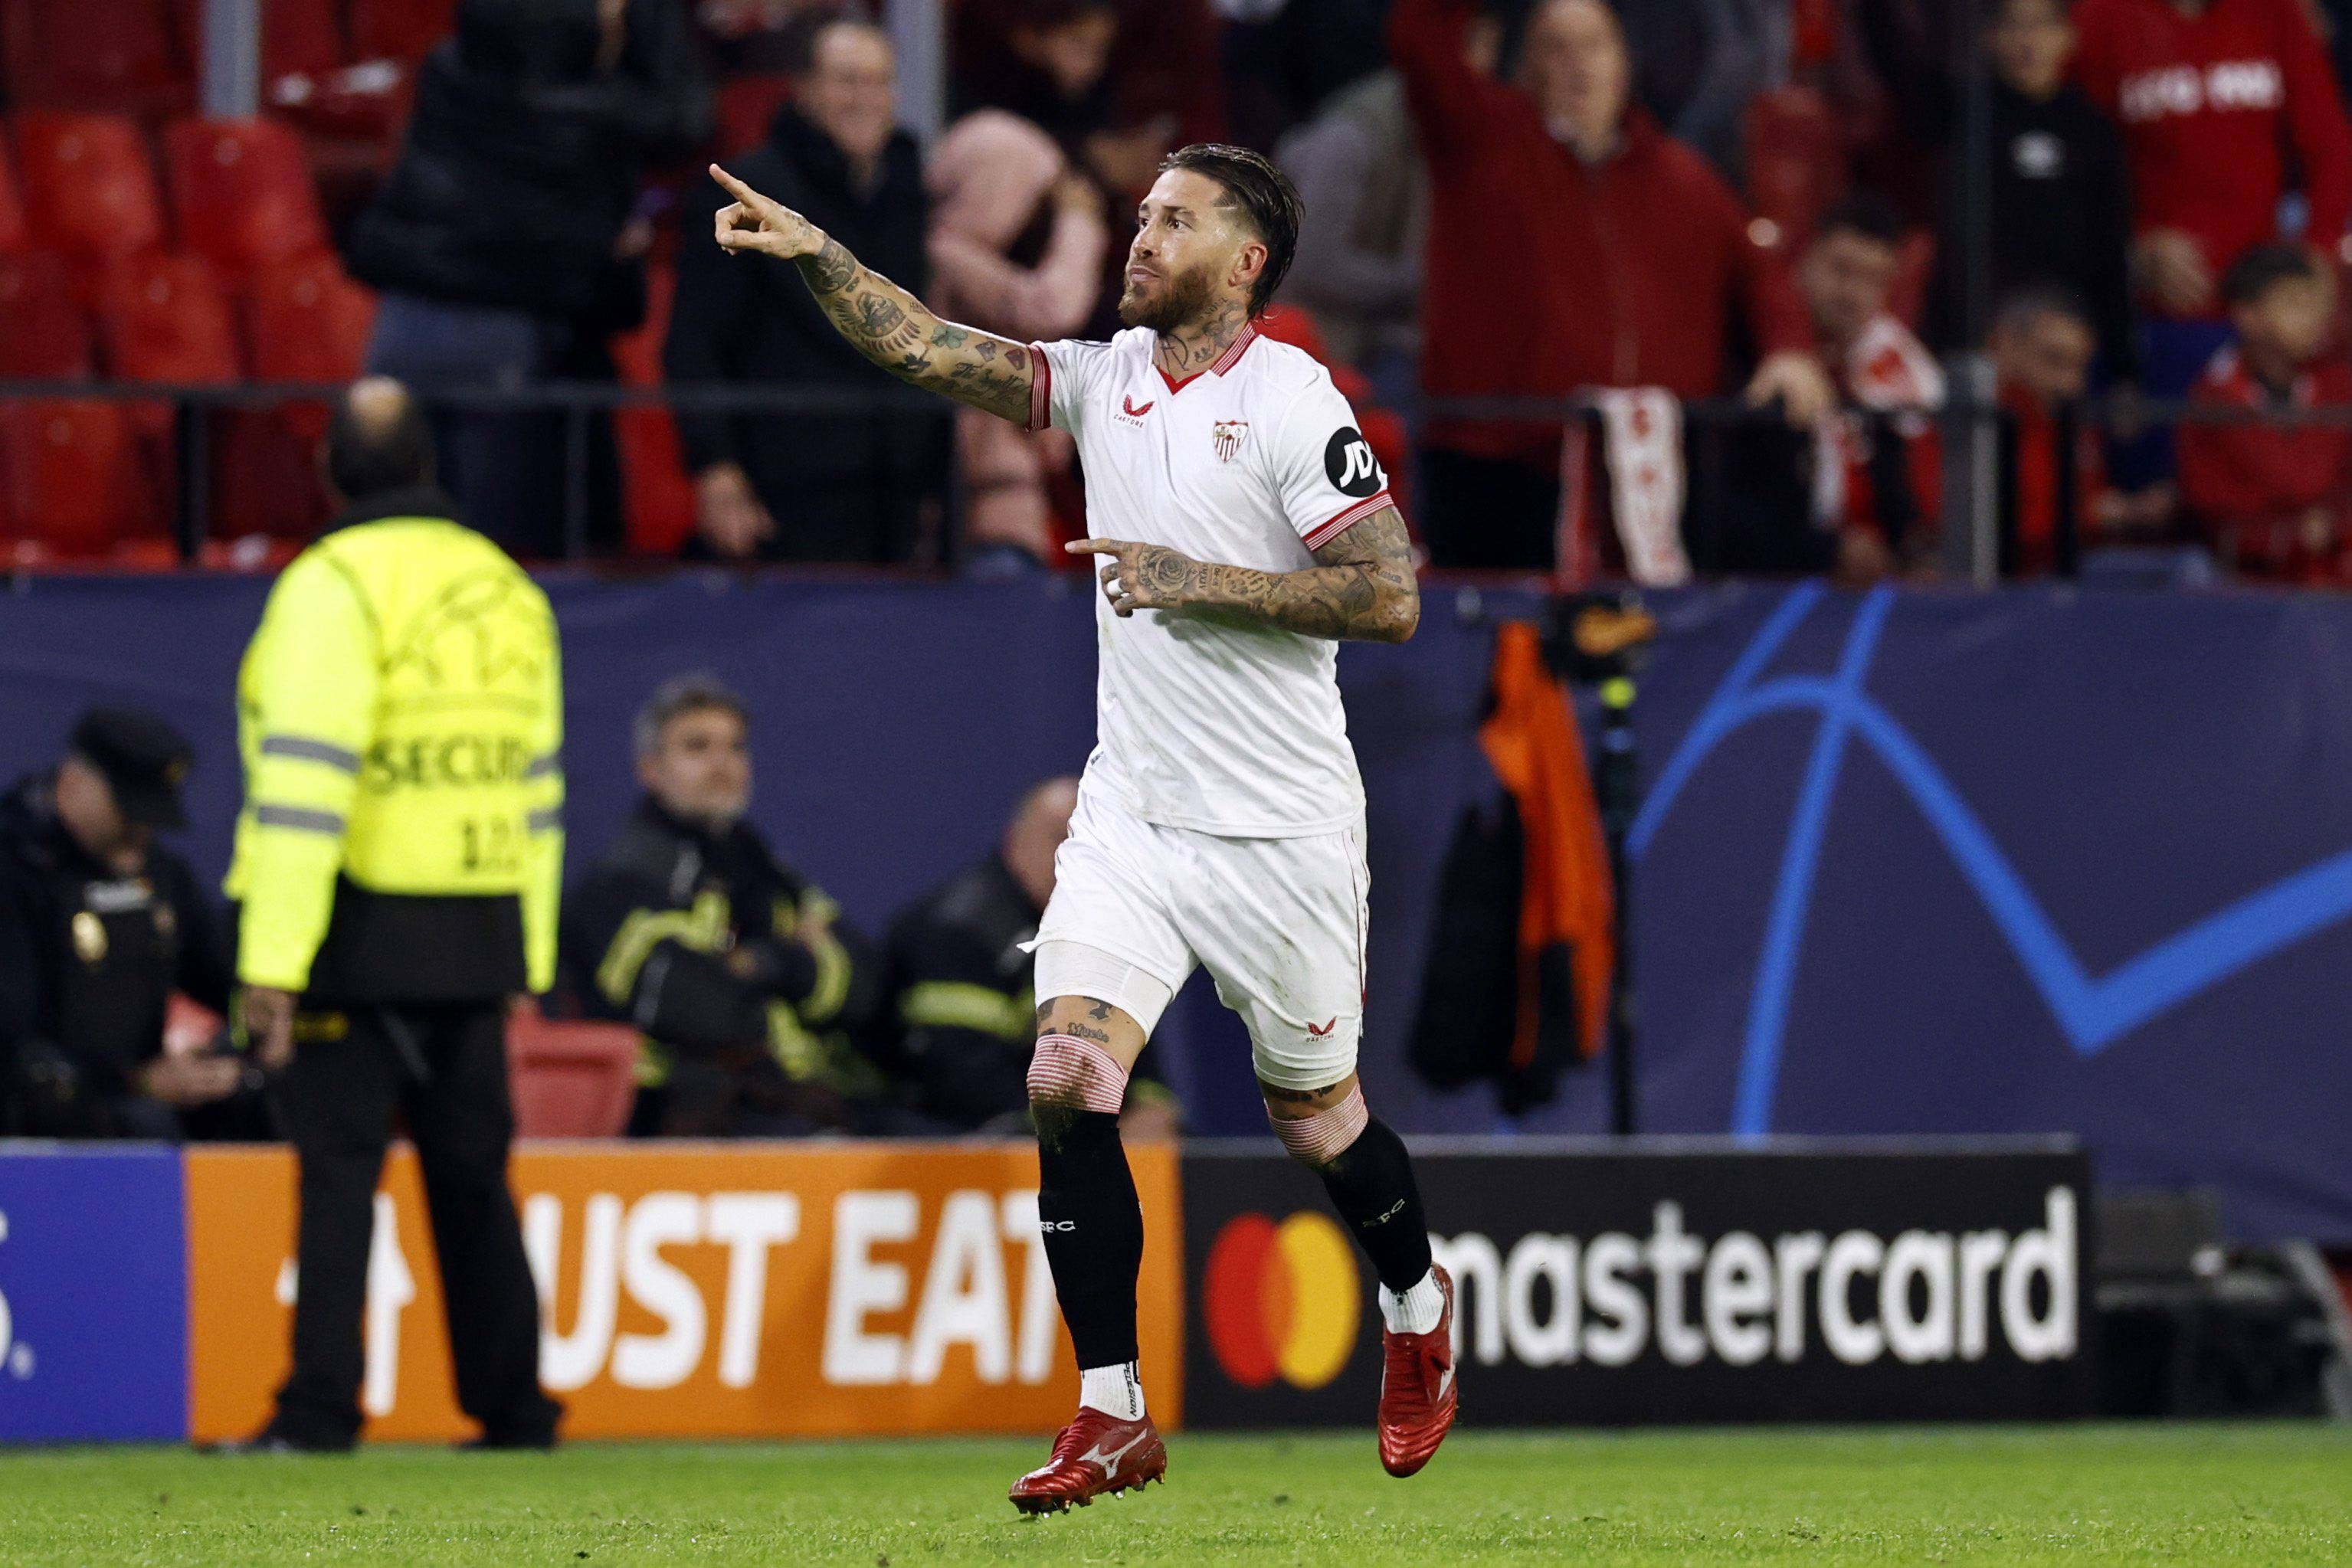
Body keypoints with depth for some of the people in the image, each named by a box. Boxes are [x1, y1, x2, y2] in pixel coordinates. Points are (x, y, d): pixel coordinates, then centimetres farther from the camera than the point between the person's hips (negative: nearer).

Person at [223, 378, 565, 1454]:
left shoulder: (334, 586, -10)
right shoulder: (508, 589, 12)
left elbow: (305, 783, -17)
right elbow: (536, 783, 16)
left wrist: (271, 960, -18)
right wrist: (526, 958, 21)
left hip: (359, 931, -6)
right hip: (480, 938, 6)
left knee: (338, 1170, -4)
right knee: (470, 1174, 12)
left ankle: (320, 1409, -8)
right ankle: (512, 1406, 15)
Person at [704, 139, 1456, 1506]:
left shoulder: (1291, 404, -12)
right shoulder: (1109, 379, 6)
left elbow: (1391, 597, -18)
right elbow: (927, 350, 0)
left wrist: (1200, 582, -20)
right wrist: (817, 253, -15)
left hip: (1279, 829, -5)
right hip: (1133, 813, 5)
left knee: (1314, 1110, 9)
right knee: (1069, 1077, -13)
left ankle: (1420, 1308, 40)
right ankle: (1114, 1419, -8)